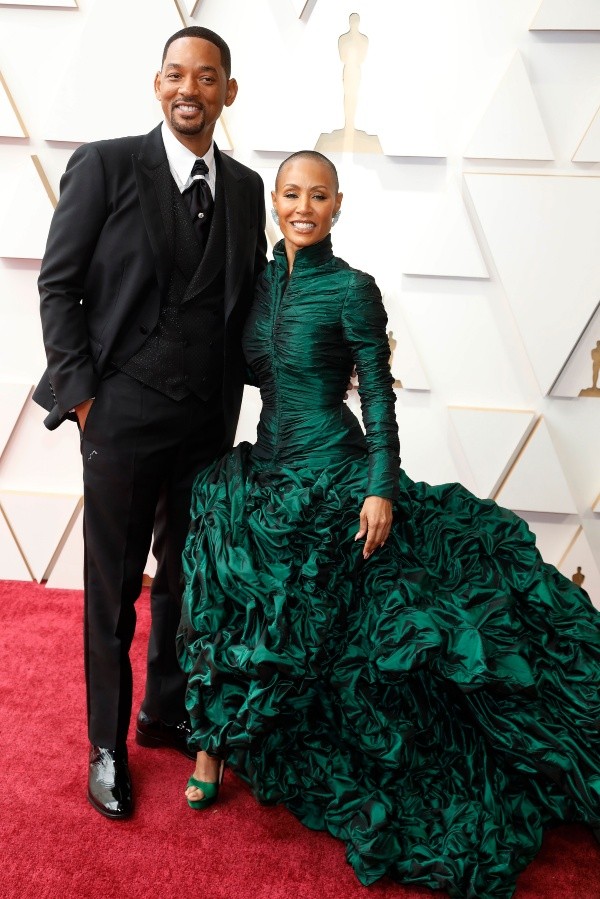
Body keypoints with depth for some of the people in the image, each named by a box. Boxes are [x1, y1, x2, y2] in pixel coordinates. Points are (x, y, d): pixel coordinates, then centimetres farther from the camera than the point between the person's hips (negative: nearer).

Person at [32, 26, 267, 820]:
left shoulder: (246, 187, 10)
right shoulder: (105, 165, -3)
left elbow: (247, 302, 12)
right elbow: (58, 285, -3)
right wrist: (82, 394, -8)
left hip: (209, 422, 4)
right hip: (123, 417, -4)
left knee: (185, 578, 17)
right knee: (113, 590, 9)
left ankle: (166, 710, 39)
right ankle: (108, 745, 29)